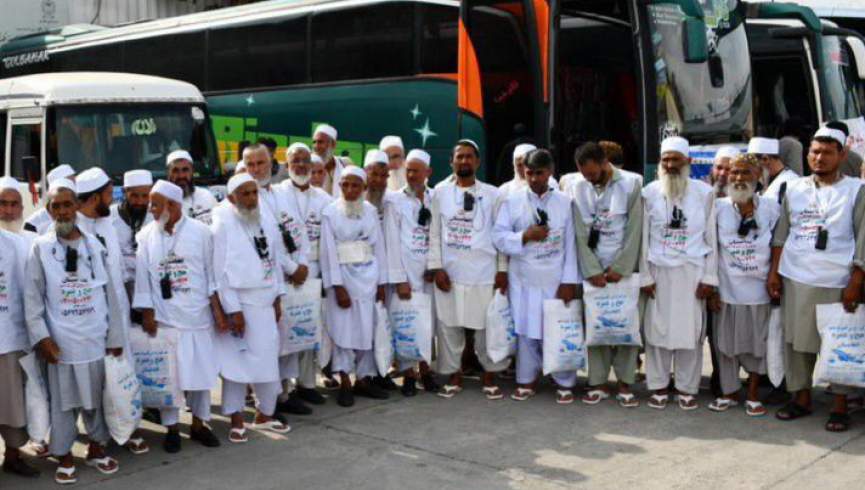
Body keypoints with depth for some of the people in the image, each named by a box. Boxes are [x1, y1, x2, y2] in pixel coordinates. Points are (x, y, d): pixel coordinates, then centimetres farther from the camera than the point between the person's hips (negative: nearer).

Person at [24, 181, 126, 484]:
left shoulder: (94, 245, 4)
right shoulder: (40, 248, -2)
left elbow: (110, 293, 5)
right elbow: (32, 298, -2)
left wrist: (115, 336, 4)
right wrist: (41, 338, -10)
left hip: (95, 338, 2)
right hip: (60, 341, -2)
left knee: (97, 396, 12)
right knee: (63, 400, 6)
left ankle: (96, 448, 28)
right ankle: (64, 456, 19)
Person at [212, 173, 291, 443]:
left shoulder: (267, 221, 6)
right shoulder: (223, 225, -10)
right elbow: (221, 271, -12)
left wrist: (277, 298, 9)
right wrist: (233, 310, -14)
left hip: (265, 302, 5)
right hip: (238, 302, -5)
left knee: (267, 359, 9)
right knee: (237, 361, 2)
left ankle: (265, 414, 26)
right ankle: (237, 421, 14)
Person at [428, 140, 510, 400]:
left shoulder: (492, 194, 4)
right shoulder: (440, 192, 5)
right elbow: (434, 233, 4)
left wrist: (503, 269, -1)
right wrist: (436, 267, -3)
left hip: (484, 272, -1)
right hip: (449, 271, 1)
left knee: (488, 325, 3)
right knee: (448, 325, 5)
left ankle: (489, 376, 18)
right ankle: (454, 376, 19)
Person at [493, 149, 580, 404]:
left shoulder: (565, 202, 0)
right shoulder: (512, 201, 0)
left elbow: (571, 244, -1)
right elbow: (499, 237, -3)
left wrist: (569, 281, -6)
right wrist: (525, 236, -18)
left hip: (556, 280, 0)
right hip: (523, 280, 1)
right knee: (525, 329, 9)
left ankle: (564, 383, 17)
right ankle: (527, 380, 22)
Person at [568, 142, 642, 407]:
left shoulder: (630, 184, -5)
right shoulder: (578, 187, 1)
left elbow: (634, 230, -6)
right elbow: (580, 233, -1)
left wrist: (620, 268, -9)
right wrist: (593, 270, -7)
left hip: (623, 268, -1)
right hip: (593, 269, 2)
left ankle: (625, 384, 9)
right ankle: (598, 383, 10)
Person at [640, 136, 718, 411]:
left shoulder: (704, 192, 1)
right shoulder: (650, 193, 1)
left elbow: (711, 237, 3)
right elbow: (644, 237, 4)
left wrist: (709, 277, -1)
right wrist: (645, 276, 0)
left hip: (692, 272, 0)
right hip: (659, 271, 0)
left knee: (691, 330, 3)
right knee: (657, 328, 4)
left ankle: (687, 387, 14)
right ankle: (658, 386, 15)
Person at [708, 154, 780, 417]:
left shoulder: (771, 208, -1)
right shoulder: (718, 207, 0)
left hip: (759, 288, 0)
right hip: (727, 289, 0)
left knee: (758, 342, 7)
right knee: (727, 342, 7)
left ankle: (752, 395, 20)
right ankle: (729, 393, 22)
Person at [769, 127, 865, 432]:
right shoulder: (795, 189, 10)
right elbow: (781, 234, 12)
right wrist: (774, 272, 5)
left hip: (836, 283, -3)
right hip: (795, 280, 3)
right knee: (797, 340, 8)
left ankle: (840, 406, 13)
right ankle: (801, 398, 21)